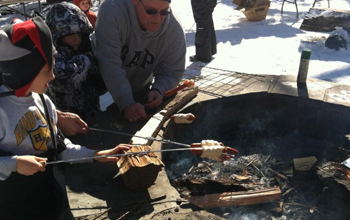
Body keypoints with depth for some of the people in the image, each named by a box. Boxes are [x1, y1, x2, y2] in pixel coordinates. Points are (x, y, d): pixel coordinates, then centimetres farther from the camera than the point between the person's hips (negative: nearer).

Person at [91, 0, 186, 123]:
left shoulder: (175, 31, -24)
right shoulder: (112, 11, -36)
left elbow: (172, 71, -14)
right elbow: (110, 63, -40)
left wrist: (158, 90, -36)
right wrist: (126, 103, -49)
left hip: (139, 88, 3)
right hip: (100, 83, -3)